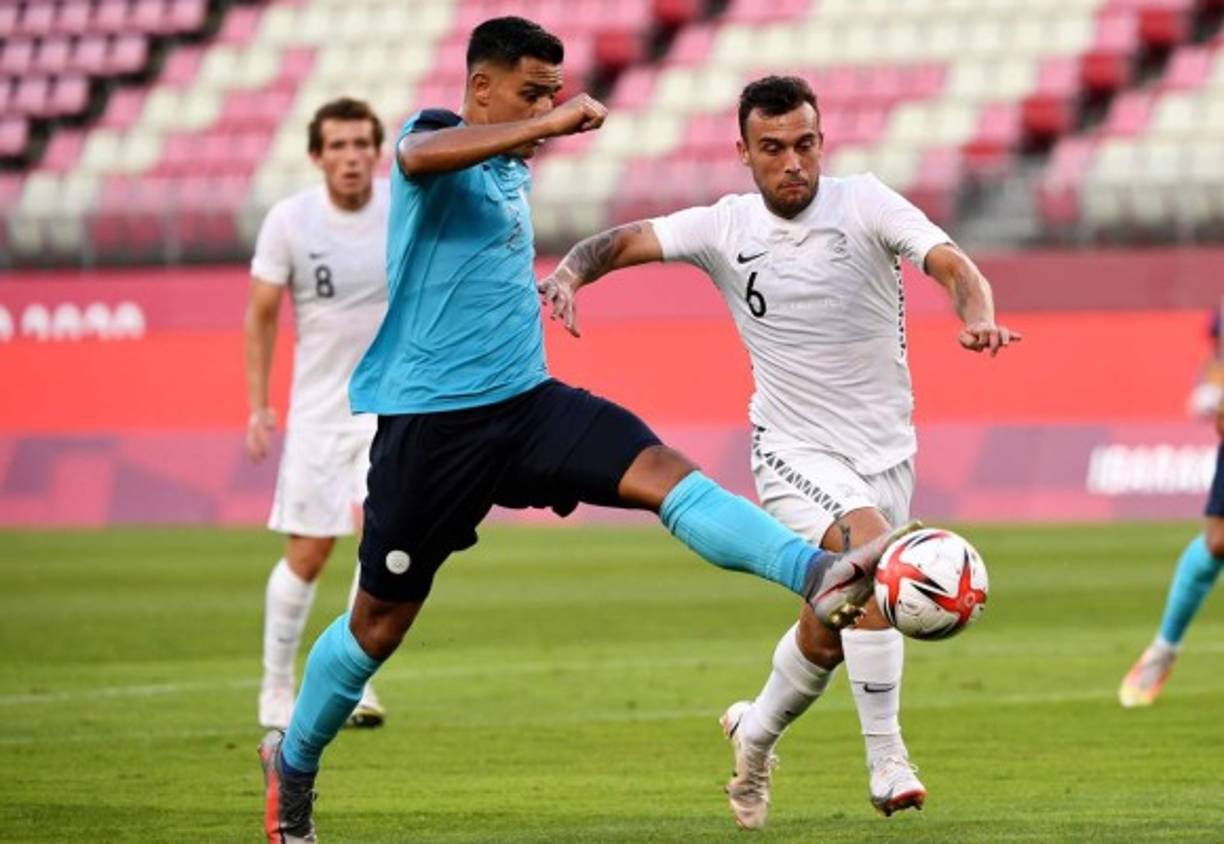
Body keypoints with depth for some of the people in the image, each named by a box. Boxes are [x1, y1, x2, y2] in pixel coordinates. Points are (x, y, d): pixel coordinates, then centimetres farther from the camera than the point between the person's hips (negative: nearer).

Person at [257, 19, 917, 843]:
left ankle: (820, 576, -38)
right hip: (431, 418, -6)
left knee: (660, 469, -19)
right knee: (380, 621, 4)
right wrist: (551, 125, -39)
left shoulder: (511, 170, 15)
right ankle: (292, 764, 27)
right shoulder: (436, 132, -9)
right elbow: (418, 157, -37)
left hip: (525, 402, 6)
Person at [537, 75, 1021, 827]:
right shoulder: (727, 227, -5)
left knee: (830, 635, 11)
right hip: (795, 453, -2)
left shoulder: (866, 205, -9)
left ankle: (758, 733, 43)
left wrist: (978, 315, -41)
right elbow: (626, 242, -4)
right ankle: (887, 759, -21)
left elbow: (952, 264, -20)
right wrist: (570, 272, -26)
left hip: (885, 453, 2)